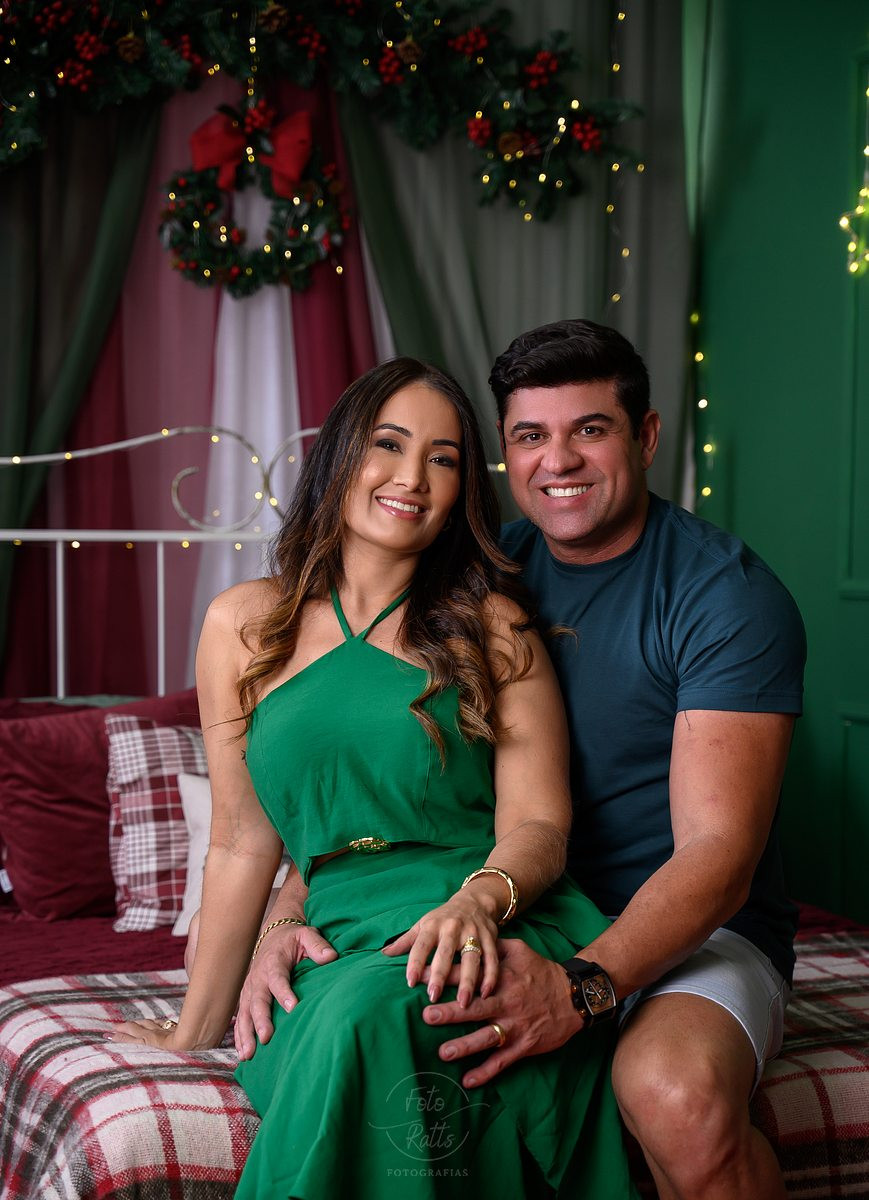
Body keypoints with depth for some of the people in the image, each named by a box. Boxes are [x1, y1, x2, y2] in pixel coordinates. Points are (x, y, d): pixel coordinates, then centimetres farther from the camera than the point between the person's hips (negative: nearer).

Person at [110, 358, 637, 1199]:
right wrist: (196, 1028, 17)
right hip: (344, 948, 2)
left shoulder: (491, 627, 7)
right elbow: (243, 843, 15)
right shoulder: (245, 625, 12)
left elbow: (538, 823, 0)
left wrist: (480, 898, -23)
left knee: (374, 1012, -35)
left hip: (504, 927, -1)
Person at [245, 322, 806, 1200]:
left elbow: (717, 852, -22)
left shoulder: (729, 595, -13)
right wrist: (286, 921, -18)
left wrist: (583, 984, -40)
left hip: (691, 930, -4)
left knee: (677, 1093, -36)